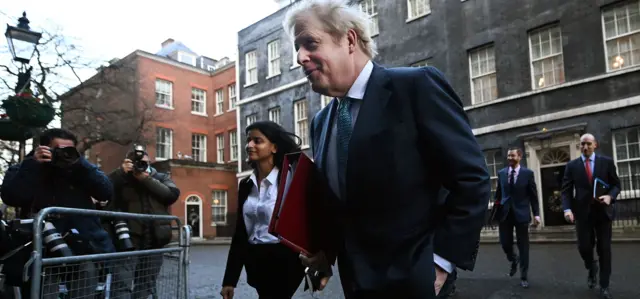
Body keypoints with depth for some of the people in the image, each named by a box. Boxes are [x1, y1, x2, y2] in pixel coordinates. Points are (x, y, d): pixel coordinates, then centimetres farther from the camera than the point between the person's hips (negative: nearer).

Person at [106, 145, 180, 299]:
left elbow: (173, 194, -5)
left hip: (153, 243, 3)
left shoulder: (161, 177, 13)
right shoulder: (121, 179, 7)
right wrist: (120, 171, -15)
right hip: (128, 241, -2)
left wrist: (147, 180, -9)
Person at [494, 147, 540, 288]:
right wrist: (496, 208, 5)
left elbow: (533, 195, 0)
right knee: (505, 243, 5)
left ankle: (524, 276, 17)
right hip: (505, 213, 2)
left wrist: (536, 213, -4)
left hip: (521, 213, -2)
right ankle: (513, 261, 38)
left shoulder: (528, 173, -2)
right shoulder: (501, 173, 5)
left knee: (523, 246, 5)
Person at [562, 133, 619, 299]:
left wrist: (610, 196, -15)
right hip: (582, 212, 0)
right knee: (584, 246, 0)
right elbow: (566, 190, 0)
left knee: (604, 249, 3)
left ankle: (604, 285, 16)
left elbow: (616, 184, 7)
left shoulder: (607, 162, 3)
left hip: (603, 211, 0)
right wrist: (567, 208, -15)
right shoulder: (572, 166, 3)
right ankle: (591, 267, 33)